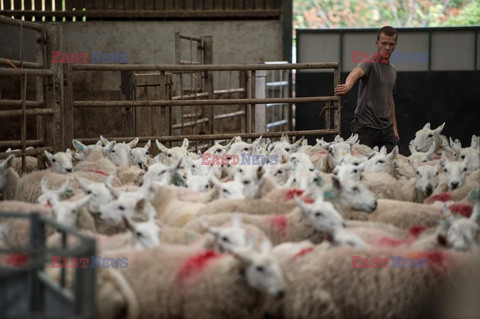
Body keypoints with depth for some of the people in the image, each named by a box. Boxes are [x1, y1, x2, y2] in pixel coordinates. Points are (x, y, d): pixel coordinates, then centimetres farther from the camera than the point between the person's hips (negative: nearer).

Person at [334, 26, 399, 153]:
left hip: (386, 127, 7)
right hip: (366, 126, -7)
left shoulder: (392, 71, 17)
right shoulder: (370, 63, -8)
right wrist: (348, 85, -55)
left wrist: (394, 127, 23)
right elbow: (357, 72, -32)